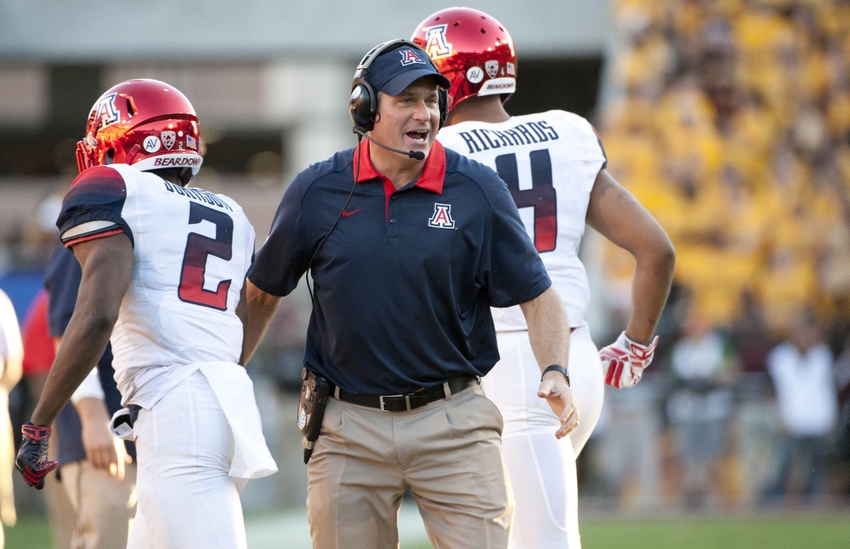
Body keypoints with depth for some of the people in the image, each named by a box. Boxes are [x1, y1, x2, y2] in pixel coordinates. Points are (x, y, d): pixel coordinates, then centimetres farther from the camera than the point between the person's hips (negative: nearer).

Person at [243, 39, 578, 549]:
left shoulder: (477, 190, -2)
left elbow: (537, 295, 1)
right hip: (349, 428, 1)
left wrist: (555, 372, -15)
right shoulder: (316, 192, 1)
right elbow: (261, 294, 12)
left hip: (453, 423, -1)